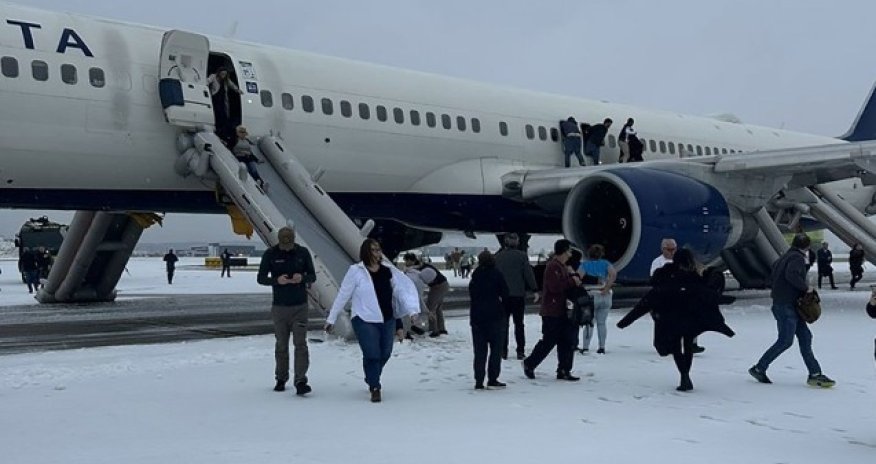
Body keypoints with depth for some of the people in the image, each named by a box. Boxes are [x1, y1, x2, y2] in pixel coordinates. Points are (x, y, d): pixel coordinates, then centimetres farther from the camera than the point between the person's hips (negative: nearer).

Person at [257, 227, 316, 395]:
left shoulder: (303, 252, 0)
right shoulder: (270, 254, -2)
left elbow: (312, 276, 5)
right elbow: (260, 278, 0)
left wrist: (303, 277, -18)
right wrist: (277, 280, -19)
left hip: (300, 306, -1)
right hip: (279, 307, 1)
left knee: (300, 344, -9)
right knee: (281, 345, 9)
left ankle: (300, 381, -11)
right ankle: (281, 379, 23)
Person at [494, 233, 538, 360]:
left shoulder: (497, 257, 0)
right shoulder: (522, 255, -7)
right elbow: (529, 274, -7)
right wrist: (535, 289, 0)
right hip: (518, 294, -1)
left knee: (503, 323, 9)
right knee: (519, 323, 8)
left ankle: (503, 351, 6)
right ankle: (520, 351, 6)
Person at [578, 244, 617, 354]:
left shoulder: (585, 265, -1)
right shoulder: (605, 263, 4)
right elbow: (614, 273, -13)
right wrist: (607, 288, -11)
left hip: (591, 296, -2)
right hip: (605, 296, 2)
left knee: (589, 323, 6)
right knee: (602, 323, 10)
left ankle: (585, 347, 1)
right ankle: (602, 347, 9)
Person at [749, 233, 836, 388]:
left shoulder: (786, 256, 14)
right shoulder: (798, 258, -13)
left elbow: (773, 275, 23)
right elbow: (791, 274, -31)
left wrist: (776, 290, 34)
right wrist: (806, 287, -20)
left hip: (791, 306, 10)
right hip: (785, 305, -10)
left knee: (805, 336, 7)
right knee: (785, 341, -7)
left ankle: (815, 374, 6)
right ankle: (759, 368, 1)